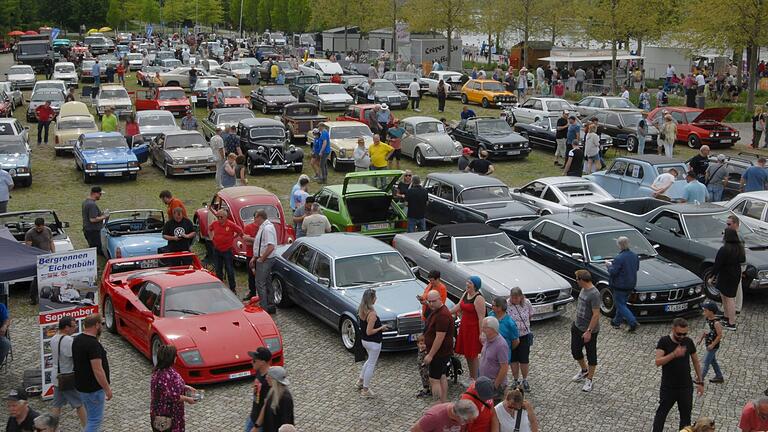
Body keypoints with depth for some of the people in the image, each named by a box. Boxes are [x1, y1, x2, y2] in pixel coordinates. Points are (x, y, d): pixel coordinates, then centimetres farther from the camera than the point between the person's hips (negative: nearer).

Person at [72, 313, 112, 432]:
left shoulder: (77, 340, 6)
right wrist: (107, 389, -18)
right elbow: (98, 370, -26)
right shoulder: (93, 344, -24)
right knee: (95, 420, -2)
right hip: (93, 388, -10)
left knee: (91, 417, 21)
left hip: (81, 385, 10)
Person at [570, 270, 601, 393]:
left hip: (589, 330, -9)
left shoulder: (594, 294, -25)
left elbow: (596, 314, -25)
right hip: (577, 327, 9)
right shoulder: (583, 289, 3)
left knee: (591, 355, 7)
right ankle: (584, 371, 42)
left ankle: (589, 380, 20)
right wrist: (575, 323, 20)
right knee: (575, 351, 19)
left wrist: (589, 331, -24)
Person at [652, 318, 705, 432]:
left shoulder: (688, 342, -3)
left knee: (686, 414, 12)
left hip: (686, 387, 3)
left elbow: (696, 362, 9)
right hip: (668, 387, -3)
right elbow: (658, 362, -23)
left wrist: (700, 382, 8)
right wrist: (674, 354, -36)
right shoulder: (664, 341, -13)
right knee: (661, 413, 7)